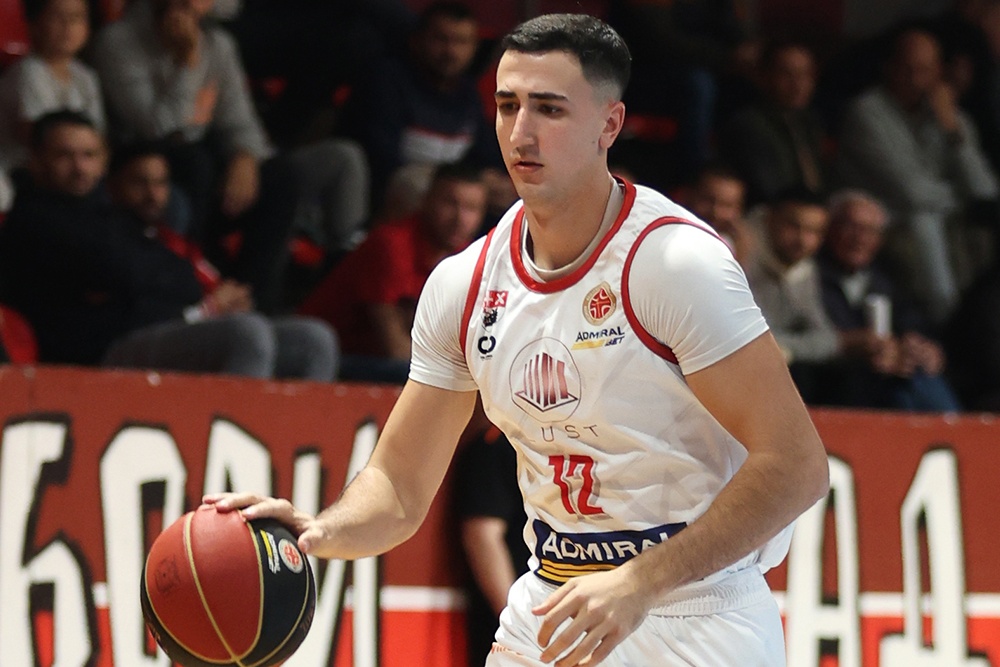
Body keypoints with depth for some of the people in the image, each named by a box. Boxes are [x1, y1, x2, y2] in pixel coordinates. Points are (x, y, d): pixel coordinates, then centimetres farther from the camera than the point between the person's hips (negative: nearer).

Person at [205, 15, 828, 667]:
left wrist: (640, 584, -27)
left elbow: (796, 465, -21)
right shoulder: (463, 284, 2)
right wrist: (318, 532, -16)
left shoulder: (677, 262, -16)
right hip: (550, 610, 5)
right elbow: (400, 488, 7)